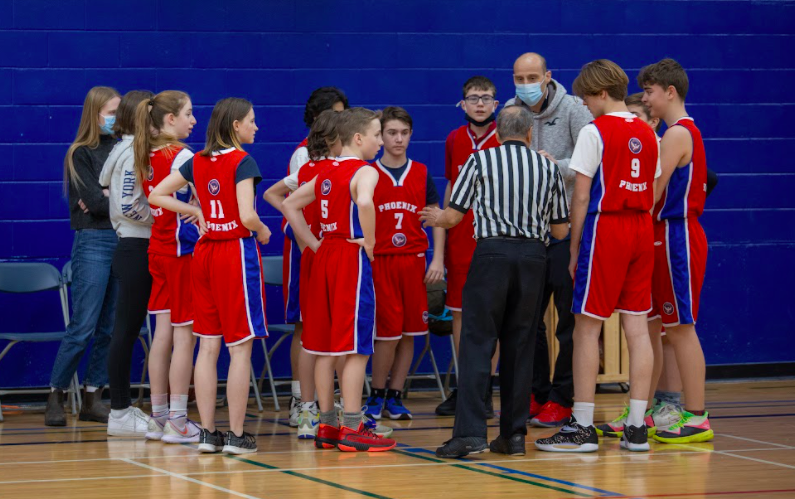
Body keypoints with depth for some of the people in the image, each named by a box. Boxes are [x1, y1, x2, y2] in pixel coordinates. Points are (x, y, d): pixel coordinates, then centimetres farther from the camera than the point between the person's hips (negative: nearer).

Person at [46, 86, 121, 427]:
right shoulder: (81, 153, -1)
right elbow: (94, 202, -10)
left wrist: (107, 198, -10)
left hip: (123, 241, 5)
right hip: (93, 242, -5)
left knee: (111, 328, 5)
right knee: (83, 326, -8)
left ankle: (93, 398, 11)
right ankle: (56, 396, 2)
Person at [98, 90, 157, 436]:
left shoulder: (132, 149, 14)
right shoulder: (133, 152, -14)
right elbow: (127, 207, -20)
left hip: (137, 248, 9)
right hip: (136, 249, -9)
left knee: (127, 330, 11)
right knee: (126, 330, -4)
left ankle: (123, 408, 16)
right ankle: (120, 414, 1)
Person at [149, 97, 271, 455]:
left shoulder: (198, 161, 7)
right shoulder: (242, 162, -12)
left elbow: (157, 195, 9)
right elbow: (247, 216, -20)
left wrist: (195, 211, 11)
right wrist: (263, 232, 0)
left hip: (204, 252, 6)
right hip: (237, 252, -6)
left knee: (208, 347, 8)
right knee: (240, 349, -1)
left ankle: (208, 433, 9)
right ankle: (236, 435, -1)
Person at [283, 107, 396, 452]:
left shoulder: (326, 174, 14)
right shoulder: (365, 172, -11)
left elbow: (291, 205, 20)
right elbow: (364, 202, -32)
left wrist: (313, 244, 15)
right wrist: (369, 243, -19)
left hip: (325, 257, 8)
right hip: (353, 258, -8)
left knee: (325, 348, 10)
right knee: (356, 349, -4)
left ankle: (327, 426, 14)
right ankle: (352, 430, -4)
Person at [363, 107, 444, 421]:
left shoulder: (421, 174, 8)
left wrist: (438, 259, 1)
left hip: (414, 261, 3)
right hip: (379, 262, -3)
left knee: (409, 333, 3)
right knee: (388, 332, -7)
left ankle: (394, 397, 14)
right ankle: (376, 396, 9)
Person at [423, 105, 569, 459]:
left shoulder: (481, 160, 4)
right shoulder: (548, 167, 12)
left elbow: (454, 216, 3)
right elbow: (560, 230, 15)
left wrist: (436, 218, 26)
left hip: (492, 252, -3)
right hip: (532, 255, 3)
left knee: (477, 343, -4)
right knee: (520, 346, 9)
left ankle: (470, 433, -13)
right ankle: (514, 434, 9)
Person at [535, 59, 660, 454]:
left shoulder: (594, 132, -7)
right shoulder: (648, 134, 13)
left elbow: (581, 196, -8)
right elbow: (651, 193, 15)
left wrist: (574, 249, -3)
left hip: (604, 228, -6)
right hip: (641, 229, 6)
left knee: (587, 328, -1)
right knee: (636, 327, 5)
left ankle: (582, 427, -1)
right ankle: (637, 427, 4)